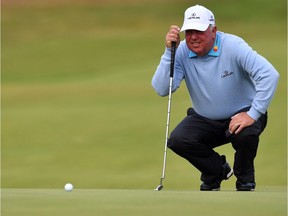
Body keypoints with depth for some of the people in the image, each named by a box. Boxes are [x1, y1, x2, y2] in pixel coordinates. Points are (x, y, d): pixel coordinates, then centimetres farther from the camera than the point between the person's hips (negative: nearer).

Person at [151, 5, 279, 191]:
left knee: (246, 133, -36)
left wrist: (253, 114, -33)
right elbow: (162, 89, -19)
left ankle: (245, 180, -2)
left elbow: (270, 75, -30)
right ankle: (218, 170, 10)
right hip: (205, 120, 4)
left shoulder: (232, 46, -22)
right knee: (177, 140, -21)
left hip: (241, 115, -4)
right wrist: (169, 51, -27)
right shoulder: (182, 52, -11)